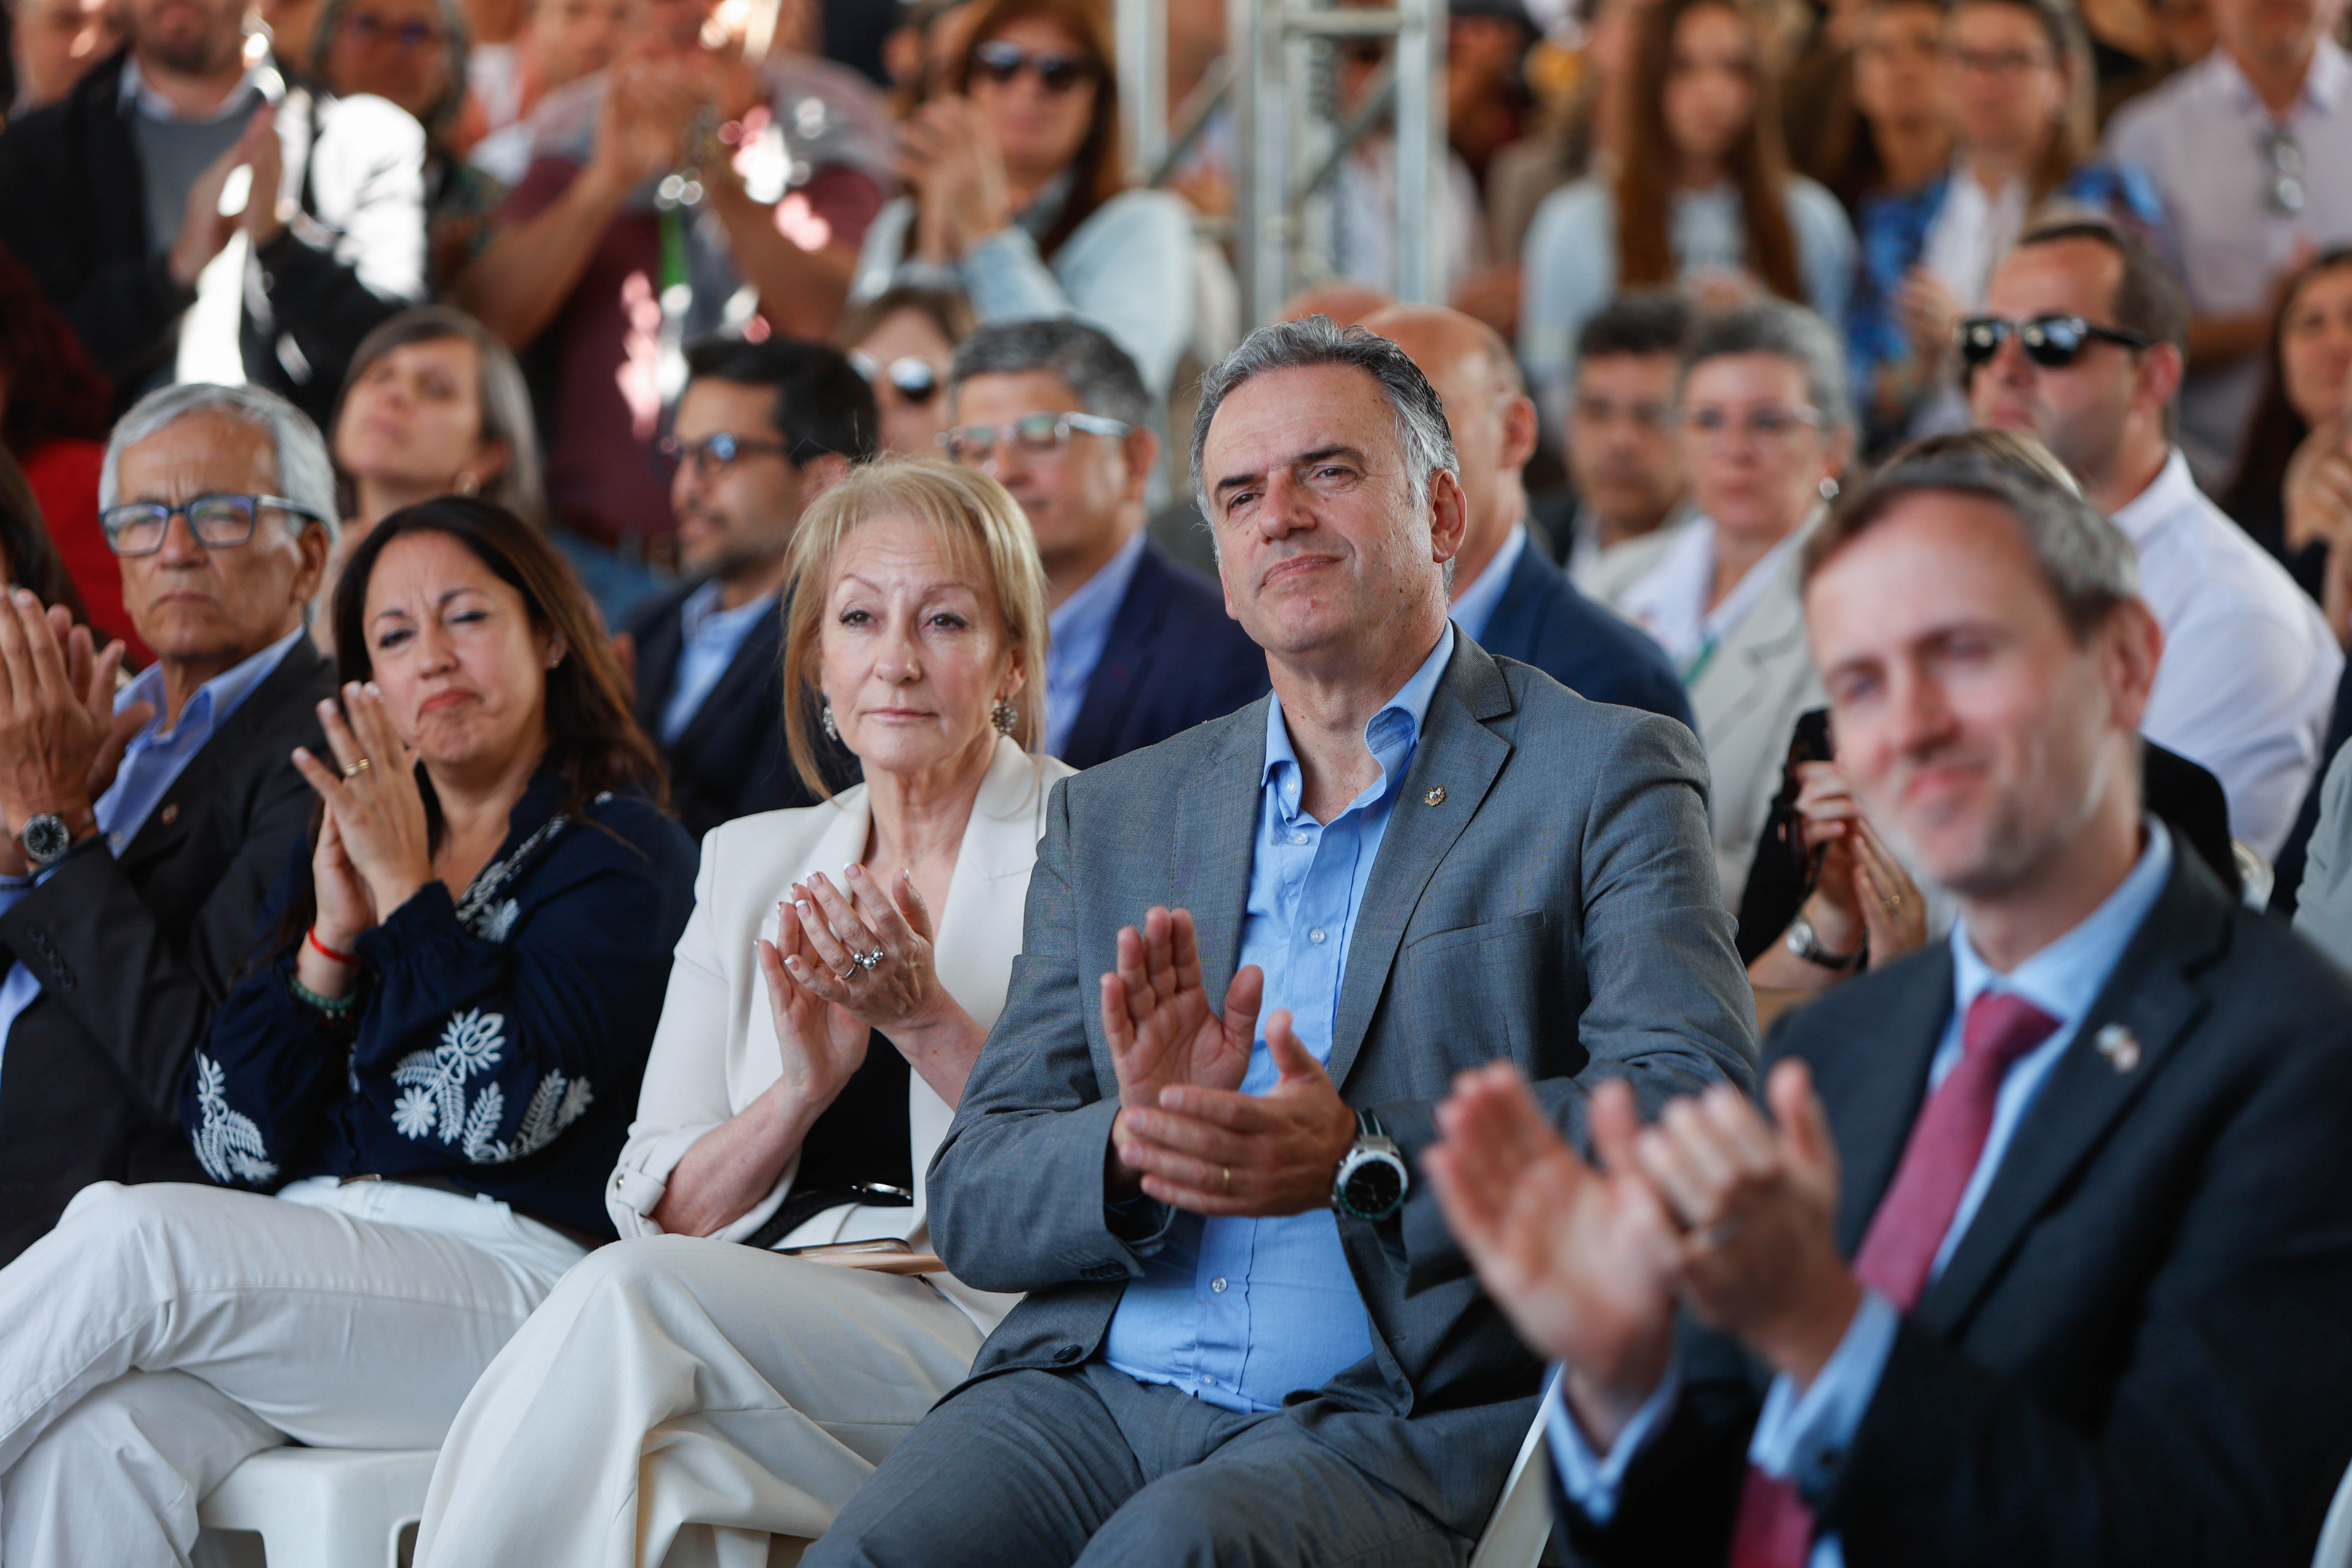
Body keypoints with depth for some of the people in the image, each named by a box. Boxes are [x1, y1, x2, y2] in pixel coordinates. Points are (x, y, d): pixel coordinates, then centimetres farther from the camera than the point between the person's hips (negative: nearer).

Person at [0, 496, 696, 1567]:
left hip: (508, 1267, -5)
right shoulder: (342, 853, 24)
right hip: (309, 1258, 5)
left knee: (130, 1233, -31)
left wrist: (410, 890, -4)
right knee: (90, 1439, -32)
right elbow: (235, 1146, 13)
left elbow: (503, 1110, -9)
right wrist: (330, 938, 2)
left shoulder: (621, 854, 7)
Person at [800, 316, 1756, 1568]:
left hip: (1399, 1426, -4)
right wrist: (1135, 1143, -10)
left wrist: (1365, 1158, -21)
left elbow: (1695, 1111, -8)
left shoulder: (1607, 777, 7)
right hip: (1096, 1391, 4)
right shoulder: (1111, 819, 20)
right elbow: (972, 1204, 14)